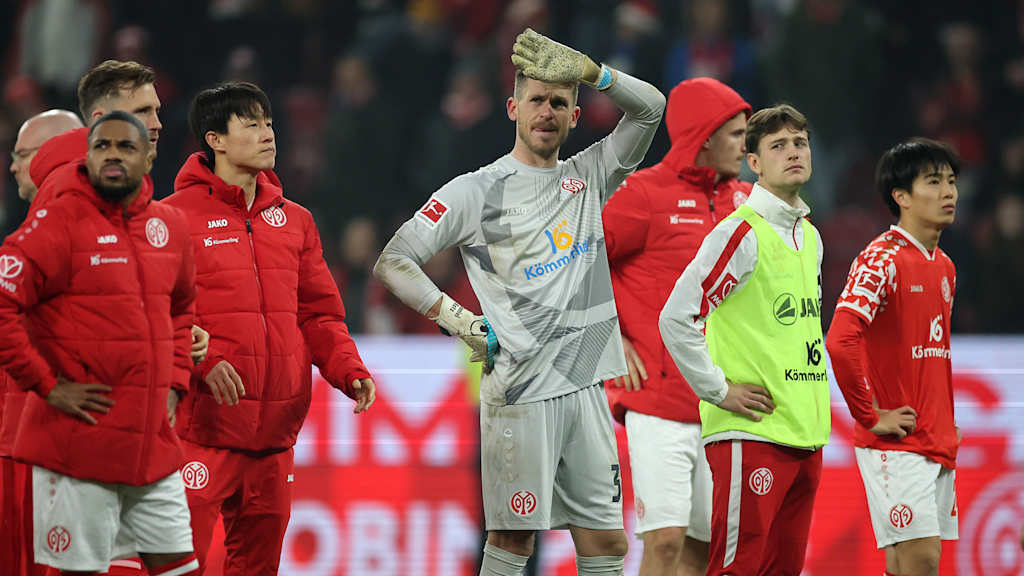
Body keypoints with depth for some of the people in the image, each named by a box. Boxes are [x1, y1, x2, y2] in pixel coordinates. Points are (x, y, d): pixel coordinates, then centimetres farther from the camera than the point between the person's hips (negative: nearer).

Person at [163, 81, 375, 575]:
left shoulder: (294, 220, 15)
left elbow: (319, 312, 17)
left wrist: (349, 371, 1)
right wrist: (202, 361, -22)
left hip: (275, 430, 6)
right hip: (203, 425, -6)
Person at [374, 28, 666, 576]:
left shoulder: (587, 178, 15)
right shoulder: (477, 191, 1)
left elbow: (650, 107, 8)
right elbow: (393, 262, -1)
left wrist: (585, 69, -7)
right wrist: (459, 321, -10)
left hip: (585, 386, 5)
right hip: (521, 391, -5)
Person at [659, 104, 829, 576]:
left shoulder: (809, 236, 16)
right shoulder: (742, 232, -10)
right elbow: (675, 319, -14)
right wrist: (719, 391, -12)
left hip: (804, 432, 8)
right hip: (750, 433, -8)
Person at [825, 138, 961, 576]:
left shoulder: (944, 267, 15)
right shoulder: (883, 259, -12)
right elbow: (841, 341, -23)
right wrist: (870, 417, -17)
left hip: (938, 442, 8)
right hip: (895, 440, -8)